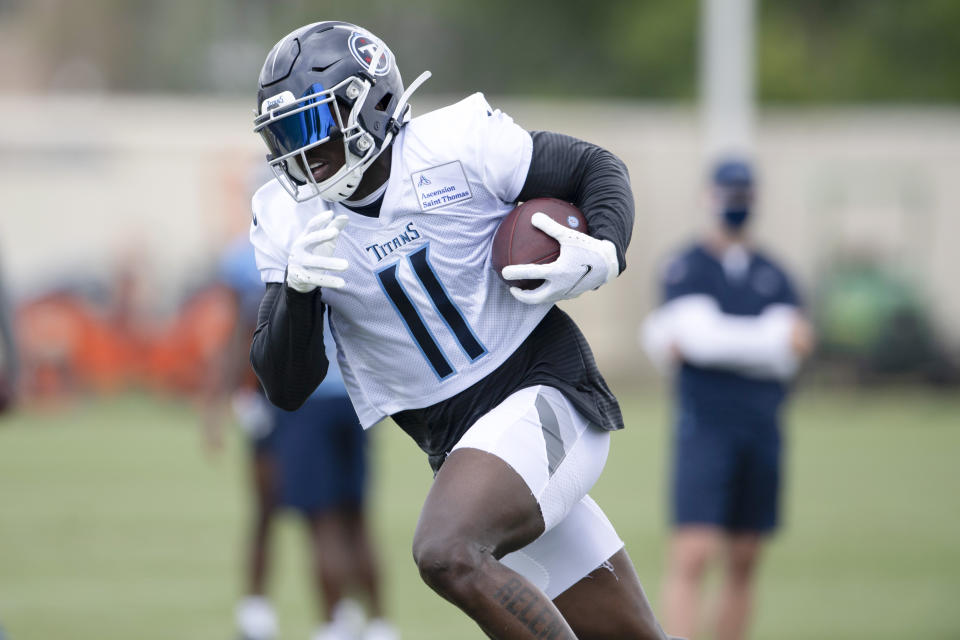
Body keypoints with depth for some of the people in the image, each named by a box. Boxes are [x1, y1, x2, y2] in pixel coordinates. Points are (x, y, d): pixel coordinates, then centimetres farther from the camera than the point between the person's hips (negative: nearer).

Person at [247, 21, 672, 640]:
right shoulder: (290, 222, 0)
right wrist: (296, 290, -20)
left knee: (447, 554, -30)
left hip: (544, 387, -5)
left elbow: (597, 169, 3)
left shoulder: (457, 145, -11)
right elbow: (287, 387, -2)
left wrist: (603, 253, -17)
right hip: (455, 439, 5)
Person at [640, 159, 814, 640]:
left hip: (762, 432, 5)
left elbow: (795, 346, -5)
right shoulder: (687, 267, 0)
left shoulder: (773, 275, 11)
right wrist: (770, 339, -11)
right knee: (692, 556, -14)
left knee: (743, 563, 8)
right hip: (704, 431, -5)